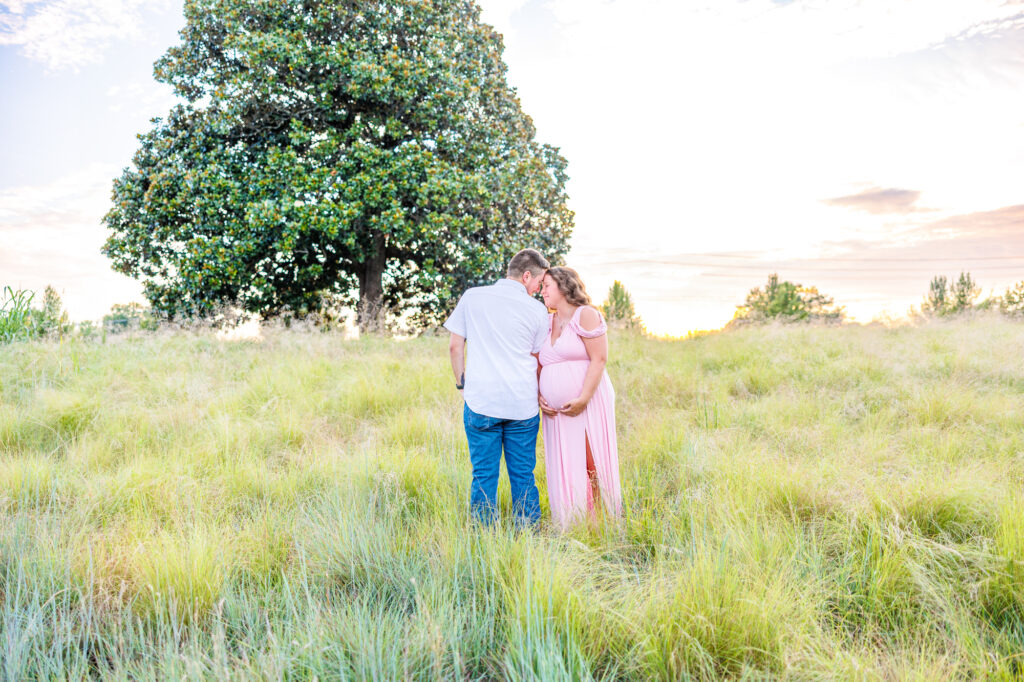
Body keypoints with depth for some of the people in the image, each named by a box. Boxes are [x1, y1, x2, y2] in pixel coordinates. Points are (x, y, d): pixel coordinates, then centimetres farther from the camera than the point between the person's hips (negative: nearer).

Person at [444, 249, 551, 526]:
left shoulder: (472, 297, 3)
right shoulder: (537, 310, 1)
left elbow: (455, 346, 5)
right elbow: (538, 360, 9)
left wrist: (462, 383, 16)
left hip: (480, 401, 0)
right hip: (522, 404, 0)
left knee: (484, 475, 7)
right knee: (523, 476, 11)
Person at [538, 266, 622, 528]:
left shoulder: (586, 315, -2)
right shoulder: (545, 323, 18)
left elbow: (599, 359, -10)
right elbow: (538, 366, 20)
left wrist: (583, 399, -18)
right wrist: (538, 397, 3)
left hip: (588, 406, -6)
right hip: (557, 411, 6)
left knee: (590, 465, -6)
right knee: (563, 469, 4)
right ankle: (570, 528, 10)